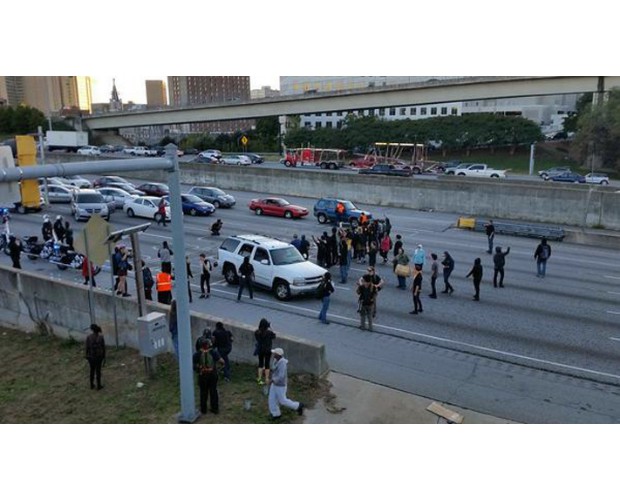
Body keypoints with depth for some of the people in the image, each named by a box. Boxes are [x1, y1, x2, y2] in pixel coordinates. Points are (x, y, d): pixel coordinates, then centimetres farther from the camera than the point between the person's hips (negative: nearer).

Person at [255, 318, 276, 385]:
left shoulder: (257, 332, -14)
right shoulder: (269, 332, -22)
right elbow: (274, 336, -1)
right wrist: (270, 328, 3)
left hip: (260, 350, 3)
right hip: (268, 350, -2)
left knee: (260, 363, 17)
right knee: (267, 364, 10)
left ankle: (259, 378, 22)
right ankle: (266, 379, 18)